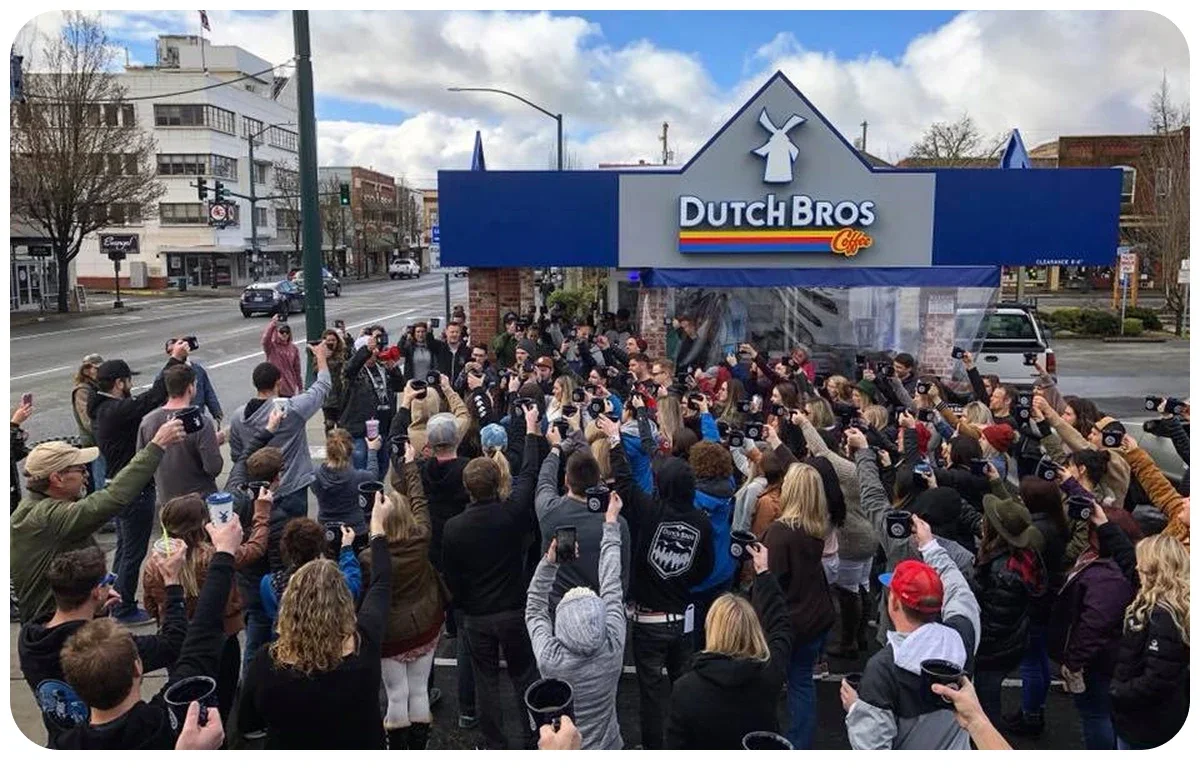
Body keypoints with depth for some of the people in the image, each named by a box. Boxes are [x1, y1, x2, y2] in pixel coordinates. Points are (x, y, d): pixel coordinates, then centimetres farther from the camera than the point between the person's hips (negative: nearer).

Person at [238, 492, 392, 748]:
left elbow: (246, 722, -9)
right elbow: (381, 584, -8)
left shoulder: (267, 661, -28)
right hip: (363, 745, 0)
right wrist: (378, 526, 3)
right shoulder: (363, 646, -27)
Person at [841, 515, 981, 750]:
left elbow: (872, 747, -27)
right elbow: (959, 591, 6)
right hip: (956, 748, 5)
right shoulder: (960, 637, -16)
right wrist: (930, 546, 14)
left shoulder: (883, 666, -29)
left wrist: (854, 709, -11)